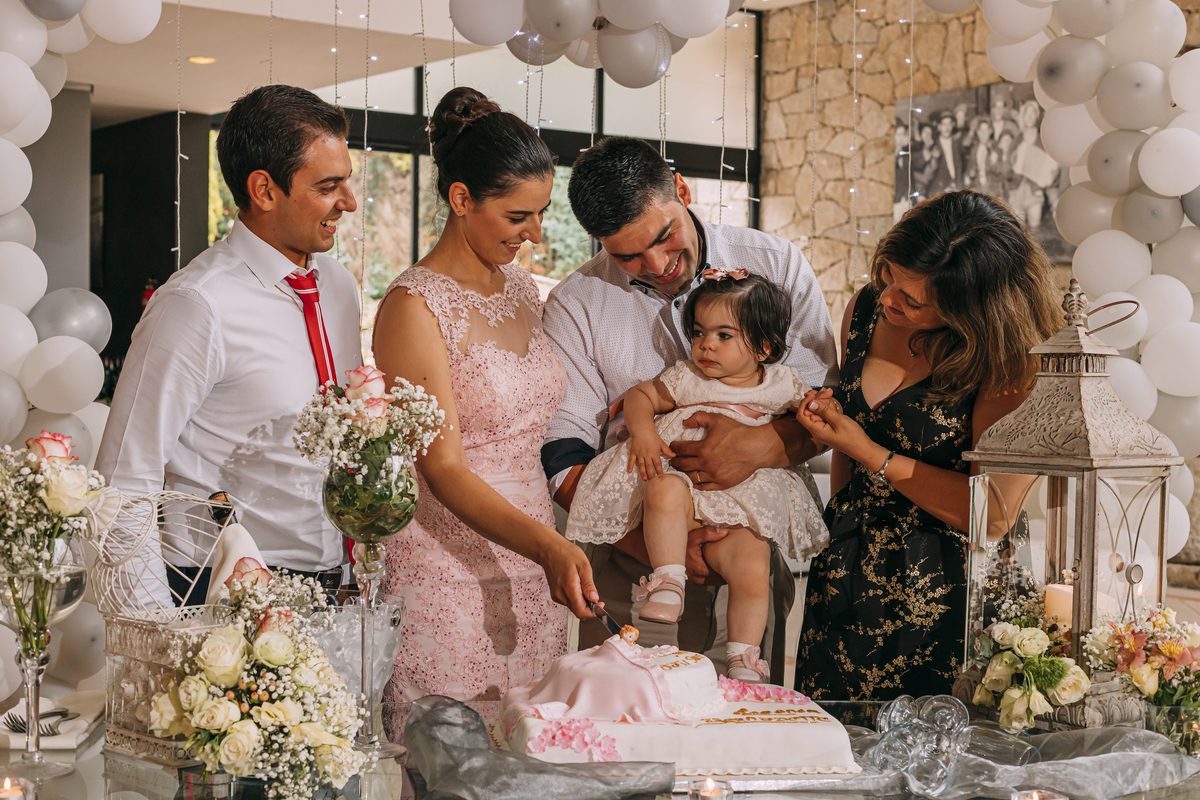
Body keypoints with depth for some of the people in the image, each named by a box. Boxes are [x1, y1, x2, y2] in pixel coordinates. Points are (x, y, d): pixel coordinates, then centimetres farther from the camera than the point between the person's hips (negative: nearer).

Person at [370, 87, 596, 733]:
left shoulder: (518, 287, 12)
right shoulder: (414, 305, -11)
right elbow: (443, 469, -17)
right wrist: (546, 546, -29)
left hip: (530, 579, 7)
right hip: (448, 576, -7)